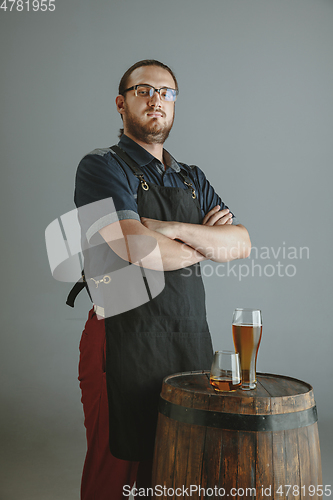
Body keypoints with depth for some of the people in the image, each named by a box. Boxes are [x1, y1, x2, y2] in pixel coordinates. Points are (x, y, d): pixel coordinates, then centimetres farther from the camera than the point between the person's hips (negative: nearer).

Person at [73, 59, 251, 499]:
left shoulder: (193, 180, 17)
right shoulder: (102, 167, -3)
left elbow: (242, 243, 4)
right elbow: (136, 248, -19)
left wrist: (174, 228, -11)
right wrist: (206, 242, -1)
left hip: (193, 343, 6)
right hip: (126, 343, -5)